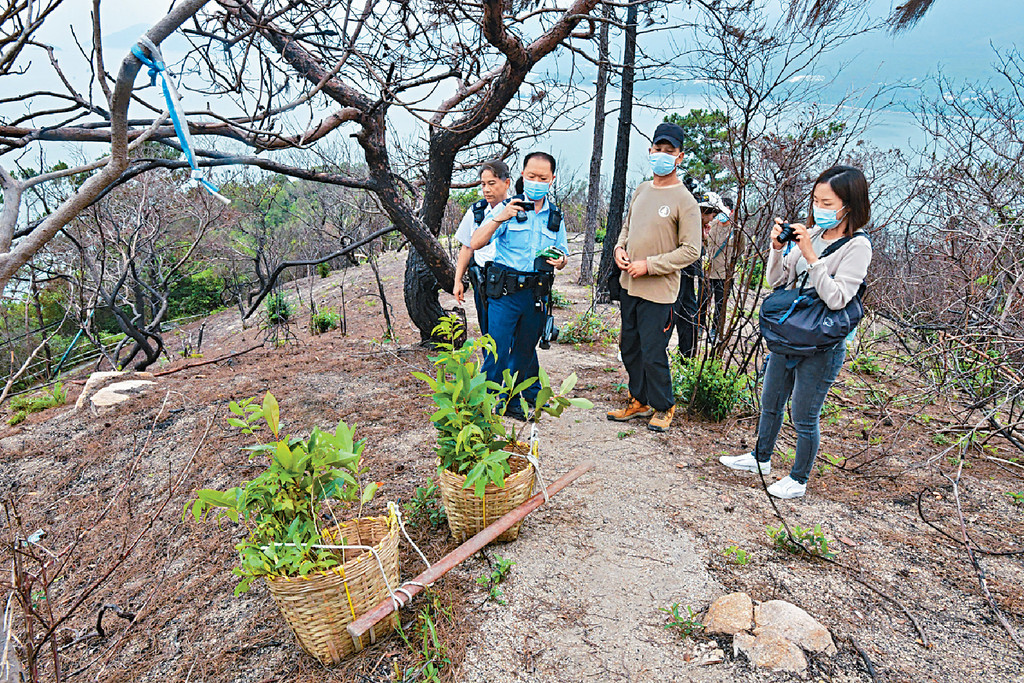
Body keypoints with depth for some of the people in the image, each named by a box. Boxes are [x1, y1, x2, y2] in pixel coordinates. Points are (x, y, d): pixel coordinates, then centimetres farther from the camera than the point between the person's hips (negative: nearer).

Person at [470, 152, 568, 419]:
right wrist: (498, 219, -26)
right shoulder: (507, 208, -1)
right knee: (498, 349, -7)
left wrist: (560, 260, -7)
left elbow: (562, 258, 17)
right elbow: (475, 243, -12)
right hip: (505, 292, -4)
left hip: (537, 294, 4)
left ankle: (515, 398, 29)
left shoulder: (556, 216, 11)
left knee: (525, 348, 14)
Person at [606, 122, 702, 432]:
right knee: (629, 348, 15)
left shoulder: (684, 201, -11)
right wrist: (620, 247, 3)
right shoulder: (640, 191, 11)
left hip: (659, 291, -7)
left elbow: (691, 250, -14)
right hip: (629, 285, 7)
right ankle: (639, 401, 32)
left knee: (653, 353, -2)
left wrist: (649, 265, -18)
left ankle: (663, 407, 20)